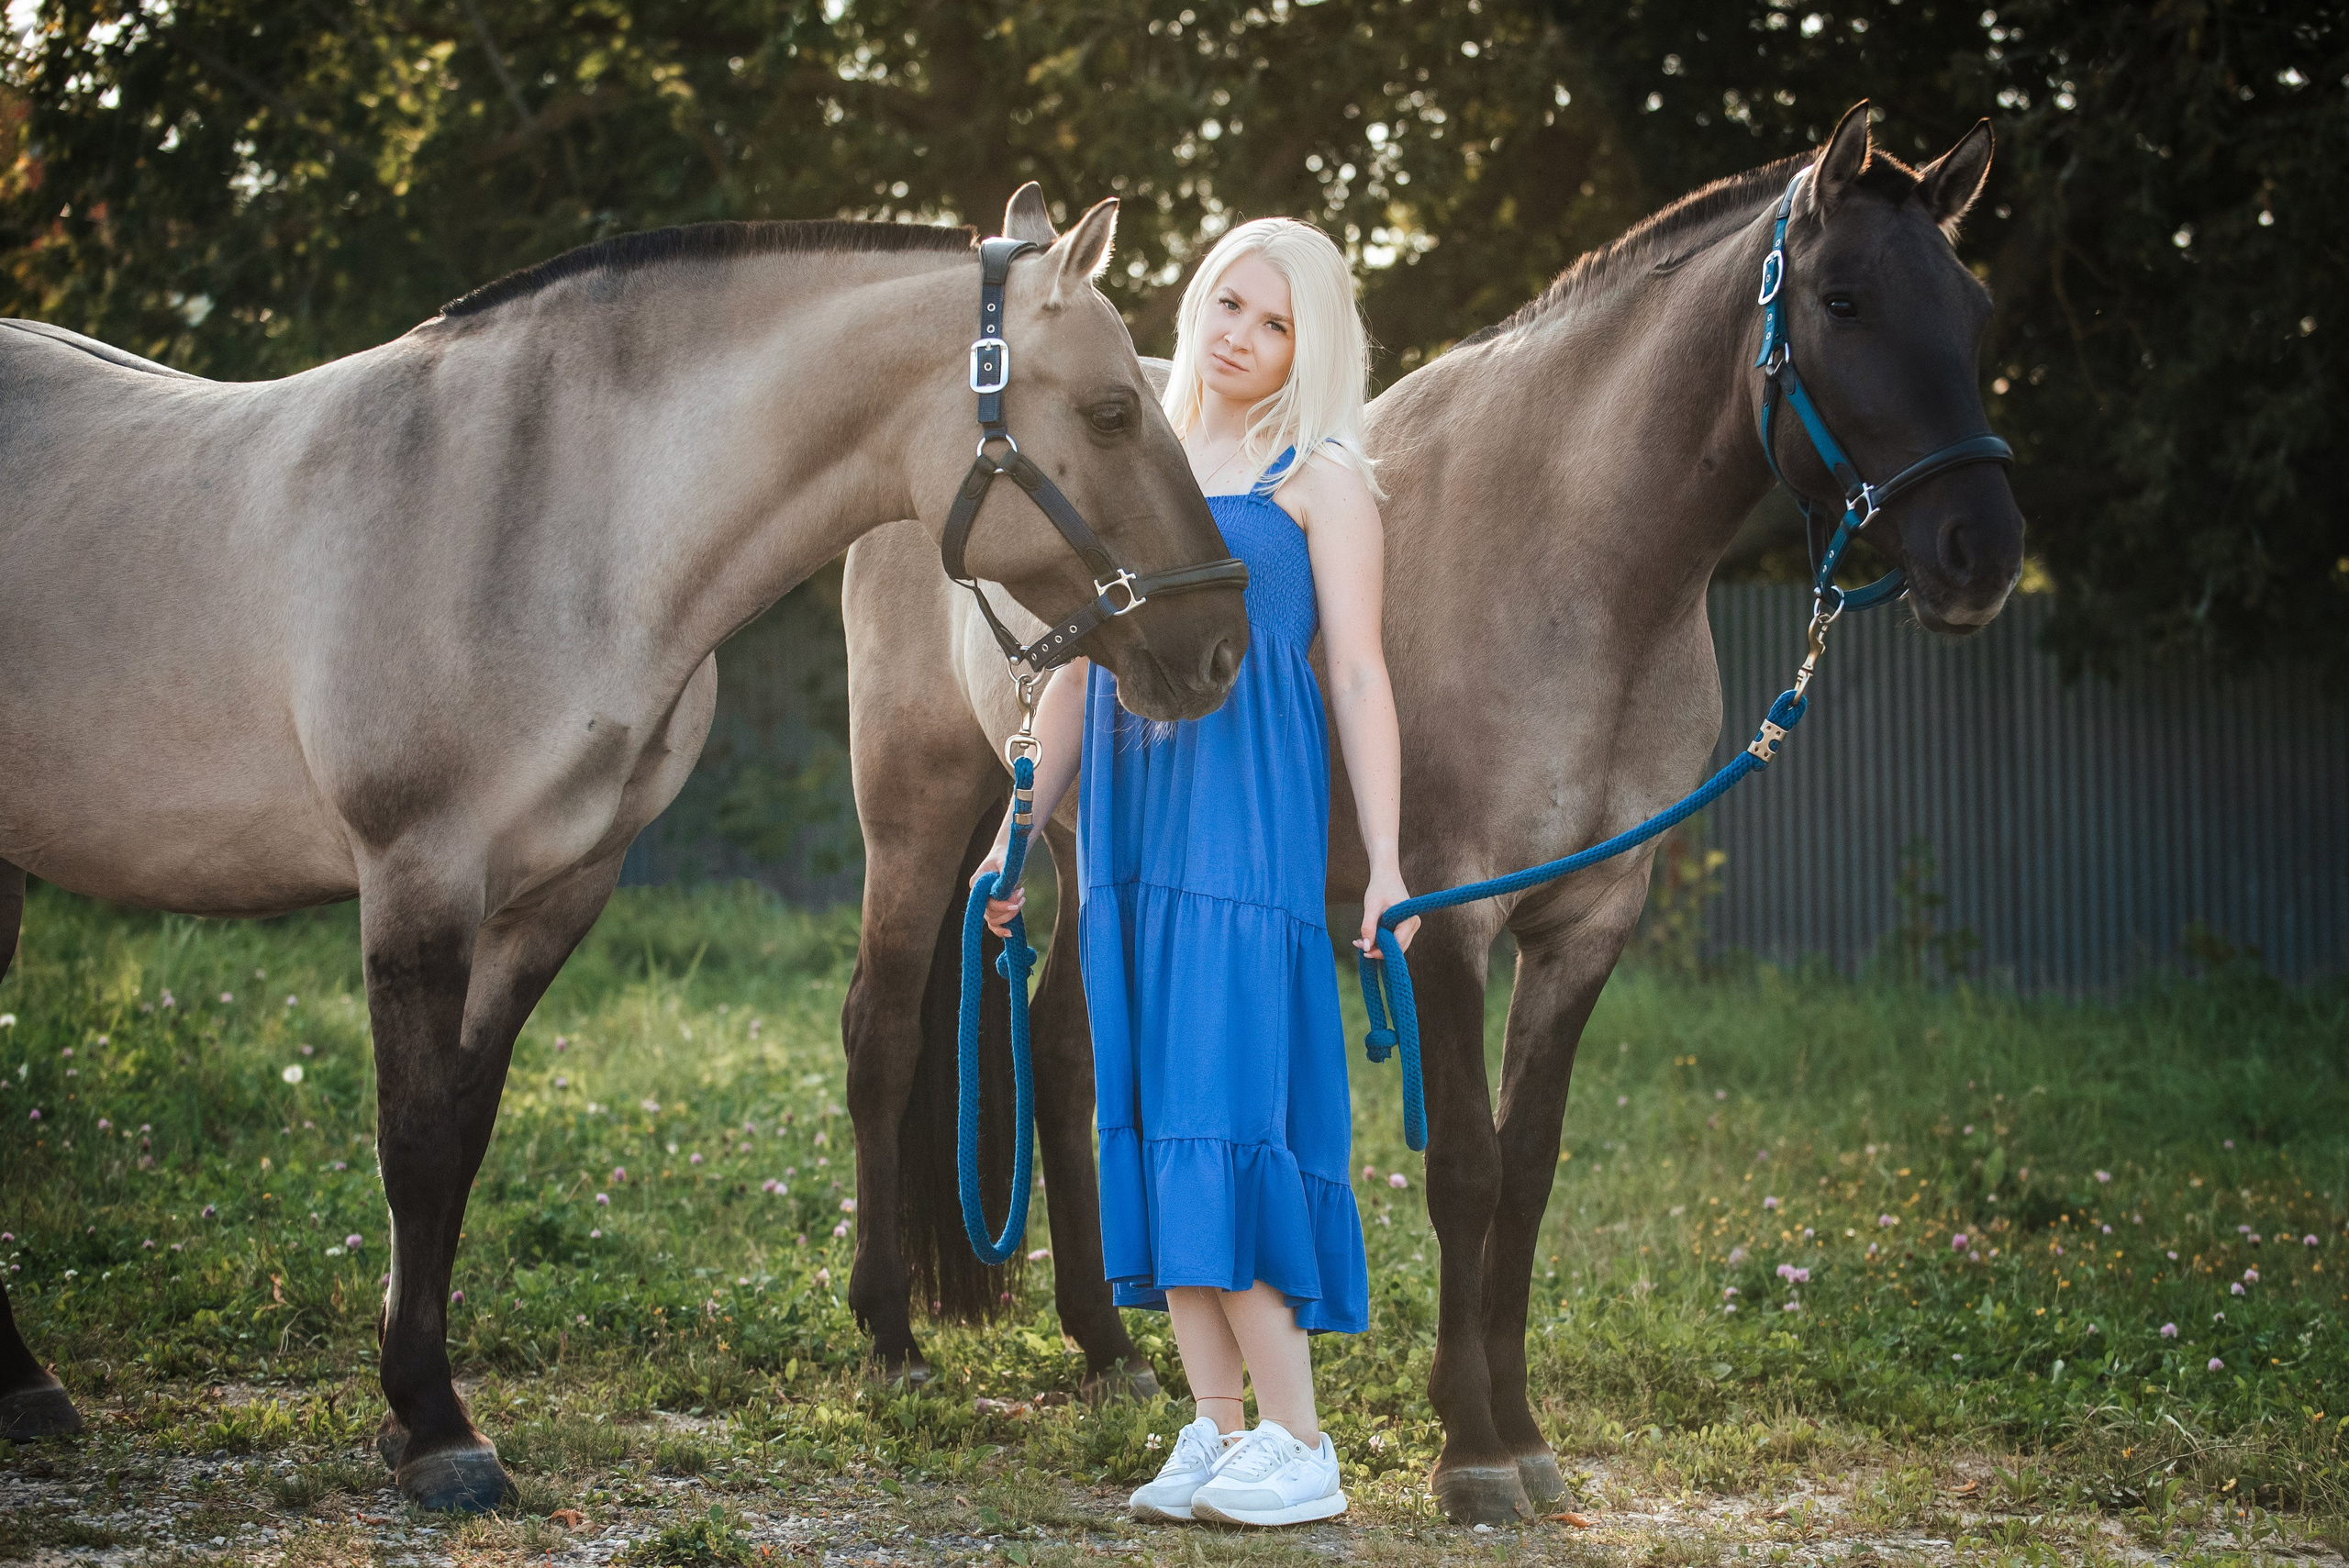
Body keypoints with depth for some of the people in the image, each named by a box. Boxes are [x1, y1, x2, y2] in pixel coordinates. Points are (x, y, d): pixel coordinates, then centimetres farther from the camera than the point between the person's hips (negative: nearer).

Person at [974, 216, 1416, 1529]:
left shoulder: (1320, 475, 2)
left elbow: (1361, 674, -4)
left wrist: (1386, 862, -11)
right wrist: (1020, 828, 18)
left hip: (1251, 814, -6)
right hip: (1131, 816, 6)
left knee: (1226, 1105, -12)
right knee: (1152, 1112, 3)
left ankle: (1300, 1445, -8)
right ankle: (1218, 1429, 7)